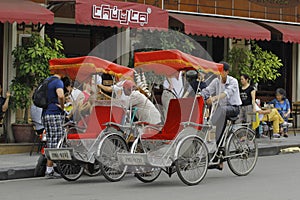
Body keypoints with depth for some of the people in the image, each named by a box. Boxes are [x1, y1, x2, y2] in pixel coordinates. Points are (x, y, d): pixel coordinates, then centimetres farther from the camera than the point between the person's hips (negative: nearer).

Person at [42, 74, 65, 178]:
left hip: (45, 114, 9)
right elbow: (60, 95, -26)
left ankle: (49, 169, 13)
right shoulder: (58, 81, -8)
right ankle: (49, 170, -8)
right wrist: (62, 106, -10)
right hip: (55, 114, -9)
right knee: (55, 142, -6)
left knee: (50, 142, 12)